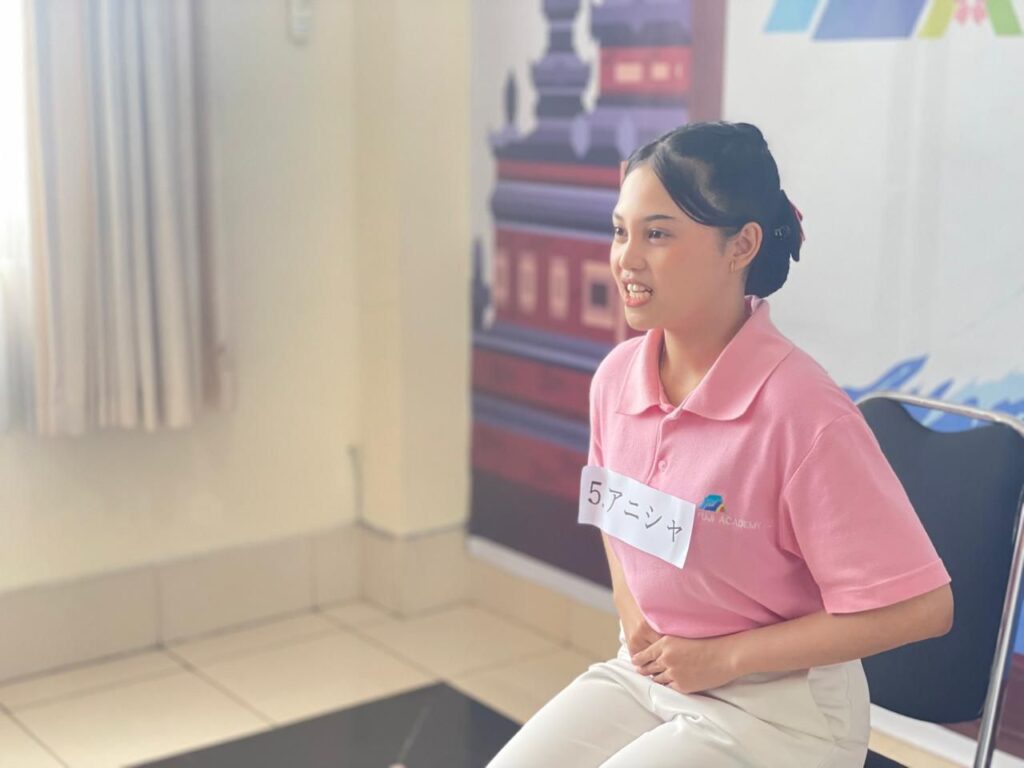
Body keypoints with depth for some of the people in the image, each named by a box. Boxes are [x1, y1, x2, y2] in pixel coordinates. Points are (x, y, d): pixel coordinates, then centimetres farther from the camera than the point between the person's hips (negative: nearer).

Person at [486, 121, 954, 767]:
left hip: (779, 706, -6)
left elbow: (921, 608, -20)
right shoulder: (617, 377, -4)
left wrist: (723, 657, -15)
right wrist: (633, 617, -2)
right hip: (645, 670, 6)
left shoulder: (801, 410, -24)